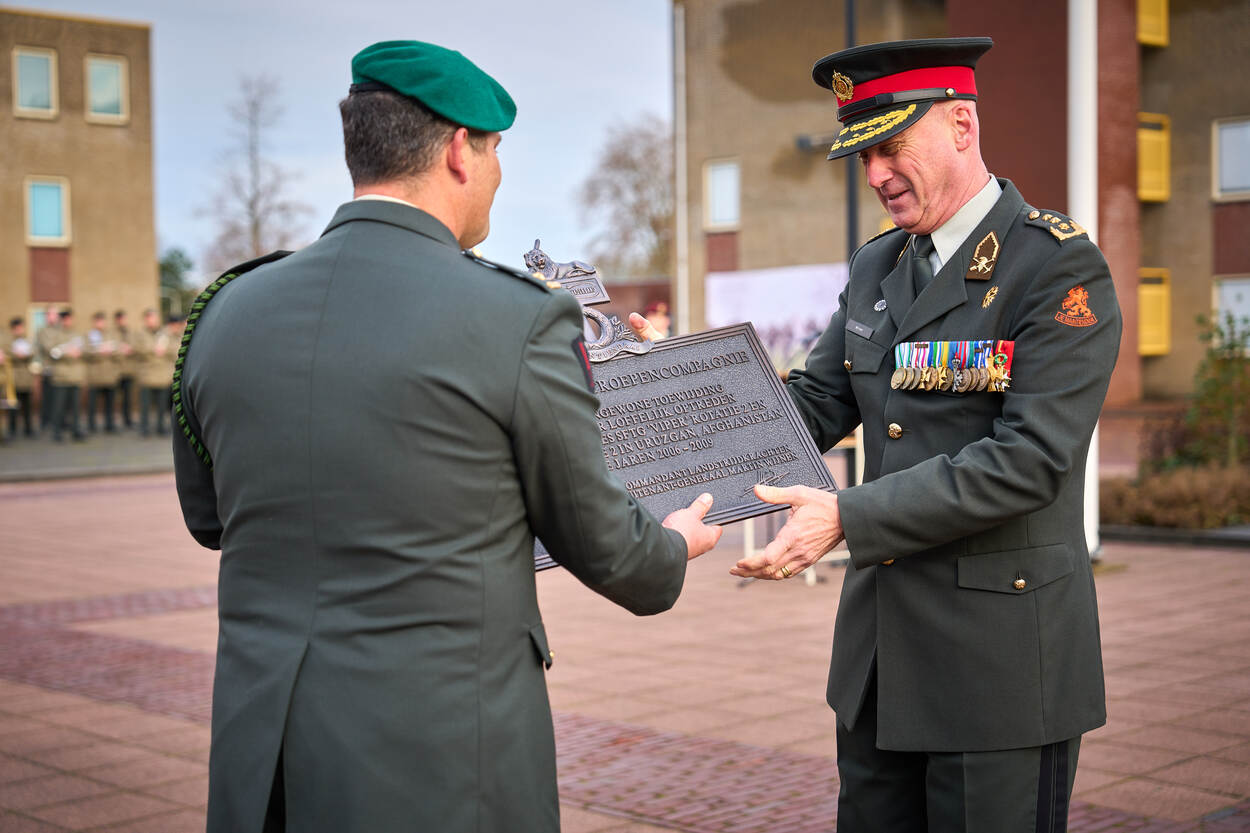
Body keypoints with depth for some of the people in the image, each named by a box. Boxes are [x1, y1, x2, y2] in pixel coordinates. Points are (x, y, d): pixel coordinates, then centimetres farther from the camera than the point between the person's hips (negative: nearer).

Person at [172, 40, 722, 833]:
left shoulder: (227, 311, 1)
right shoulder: (521, 322, -12)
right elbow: (599, 545, 0)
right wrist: (675, 547, 22)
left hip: (260, 756, 5)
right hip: (440, 767, -5)